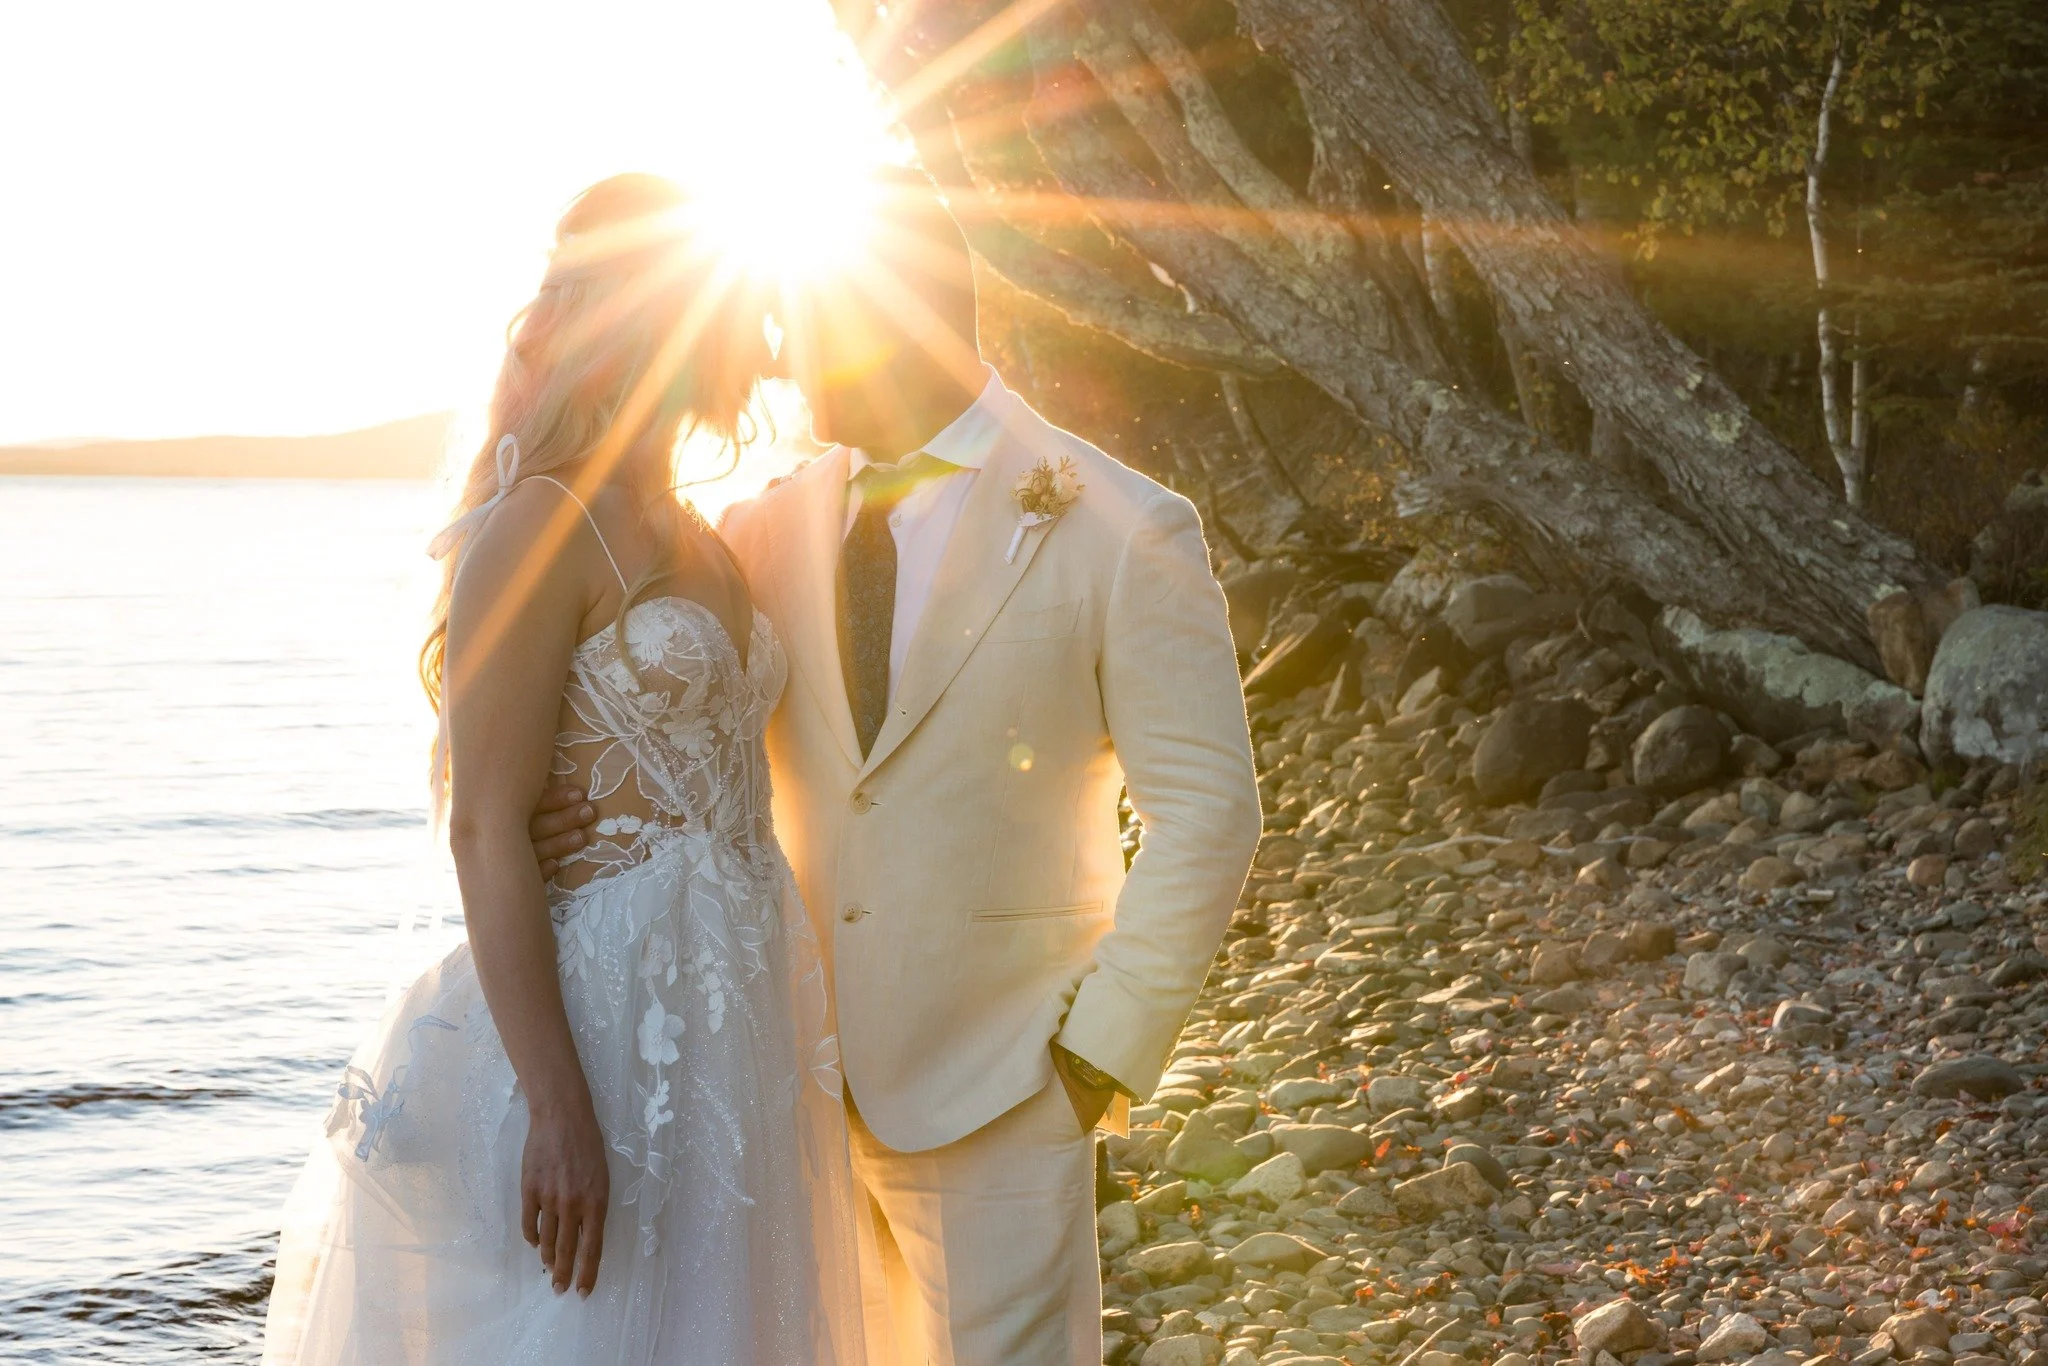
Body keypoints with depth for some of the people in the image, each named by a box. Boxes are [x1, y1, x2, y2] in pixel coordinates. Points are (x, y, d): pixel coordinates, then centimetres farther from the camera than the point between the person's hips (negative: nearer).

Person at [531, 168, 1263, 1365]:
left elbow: (1206, 812, -8)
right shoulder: (777, 525, 5)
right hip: (809, 1075, 5)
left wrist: (1106, 1048, -11)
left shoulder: (1124, 532, -9)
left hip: (995, 1088, -4)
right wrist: (558, 806, -15)